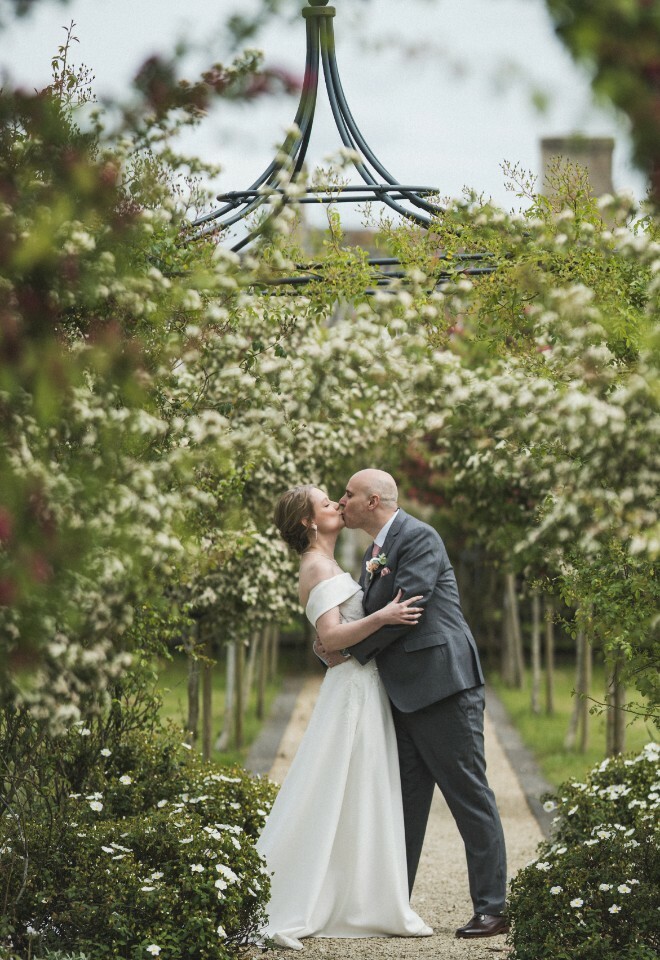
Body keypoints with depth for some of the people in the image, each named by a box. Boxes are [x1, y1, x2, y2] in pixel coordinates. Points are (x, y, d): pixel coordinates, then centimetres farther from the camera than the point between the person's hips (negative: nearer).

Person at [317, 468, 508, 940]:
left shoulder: (419, 538, -10)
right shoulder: (377, 550, 19)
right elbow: (371, 614, 17)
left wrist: (349, 648, -10)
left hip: (443, 687, -10)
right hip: (406, 697, 10)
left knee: (469, 796, -5)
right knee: (404, 803, 12)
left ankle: (492, 909, -2)